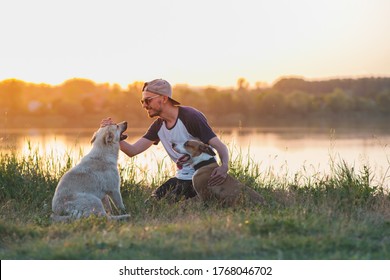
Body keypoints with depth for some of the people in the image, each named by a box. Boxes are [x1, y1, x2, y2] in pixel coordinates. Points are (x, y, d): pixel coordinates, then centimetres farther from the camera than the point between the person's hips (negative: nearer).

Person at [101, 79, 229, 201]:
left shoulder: (191, 117, -17)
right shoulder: (159, 125, 5)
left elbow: (219, 145, -23)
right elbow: (132, 150, 1)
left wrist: (224, 166, -44)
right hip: (182, 178, 8)